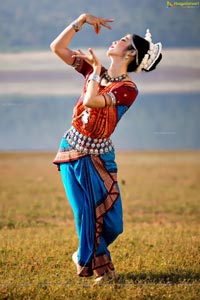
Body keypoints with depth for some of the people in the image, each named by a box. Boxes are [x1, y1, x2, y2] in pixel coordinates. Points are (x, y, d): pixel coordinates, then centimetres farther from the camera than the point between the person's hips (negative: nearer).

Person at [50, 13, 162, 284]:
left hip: (98, 159, -3)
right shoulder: (95, 71, 2)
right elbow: (57, 47, 1)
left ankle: (85, 257, 27)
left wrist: (96, 69, -15)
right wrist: (81, 21, -5)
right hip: (71, 152, 3)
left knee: (111, 223, -2)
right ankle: (99, 267, 13)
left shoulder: (127, 89, -13)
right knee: (85, 213, -4)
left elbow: (91, 101, -28)